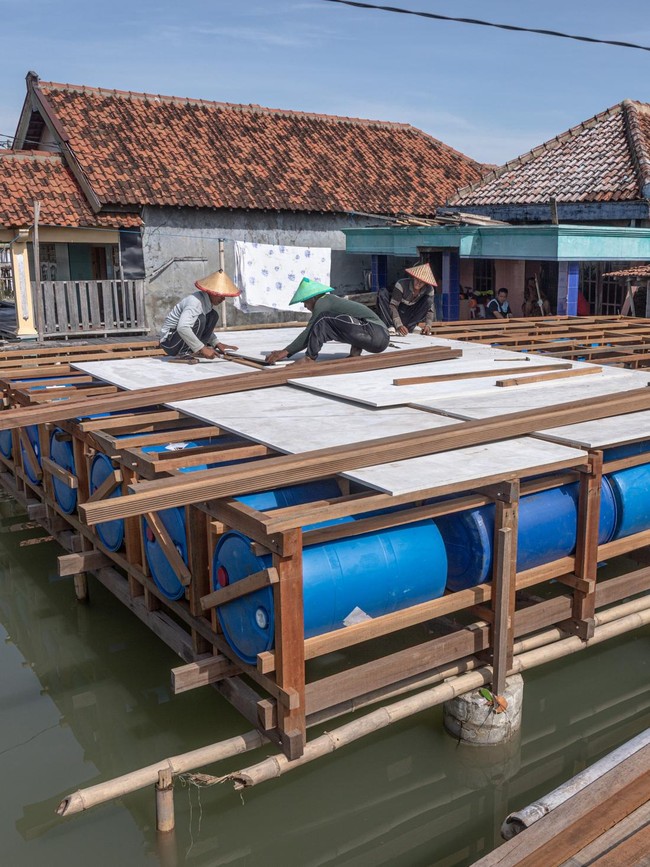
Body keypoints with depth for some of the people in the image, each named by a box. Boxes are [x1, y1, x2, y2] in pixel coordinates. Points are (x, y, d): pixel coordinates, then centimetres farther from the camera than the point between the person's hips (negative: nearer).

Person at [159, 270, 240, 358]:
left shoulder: (211, 302, 1)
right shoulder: (195, 302, -27)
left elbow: (207, 328, 15)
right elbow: (182, 328, -41)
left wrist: (216, 343, 1)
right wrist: (202, 349, -39)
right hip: (169, 341, -9)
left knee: (213, 315, -1)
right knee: (199, 319, -29)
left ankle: (195, 350, -5)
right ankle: (186, 351, -18)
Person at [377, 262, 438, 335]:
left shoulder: (429, 290, -17)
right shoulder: (401, 284, -27)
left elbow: (430, 310, -16)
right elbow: (393, 306, -29)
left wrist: (428, 325, -35)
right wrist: (399, 325, -41)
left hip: (411, 315, 2)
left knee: (429, 300, -22)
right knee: (382, 293, -28)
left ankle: (410, 327, -24)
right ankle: (391, 327, -33)